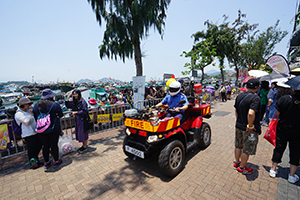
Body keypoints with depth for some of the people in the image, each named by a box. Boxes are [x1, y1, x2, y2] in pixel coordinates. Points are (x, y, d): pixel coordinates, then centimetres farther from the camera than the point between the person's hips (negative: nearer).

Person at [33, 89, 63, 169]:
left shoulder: (36, 105, 2)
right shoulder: (55, 105, -12)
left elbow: (35, 117, 10)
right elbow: (60, 115, 1)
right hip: (54, 129, -4)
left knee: (45, 145, 15)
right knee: (54, 145, 8)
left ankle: (46, 162, 29)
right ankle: (56, 161, 23)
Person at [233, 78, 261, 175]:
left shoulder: (239, 96, 2)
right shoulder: (255, 98, -21)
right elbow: (251, 113, -33)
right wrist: (250, 125, -20)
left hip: (239, 126, 7)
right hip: (250, 130, -7)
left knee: (238, 146, 22)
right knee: (247, 150, 11)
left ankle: (237, 162, 40)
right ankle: (241, 168, 27)